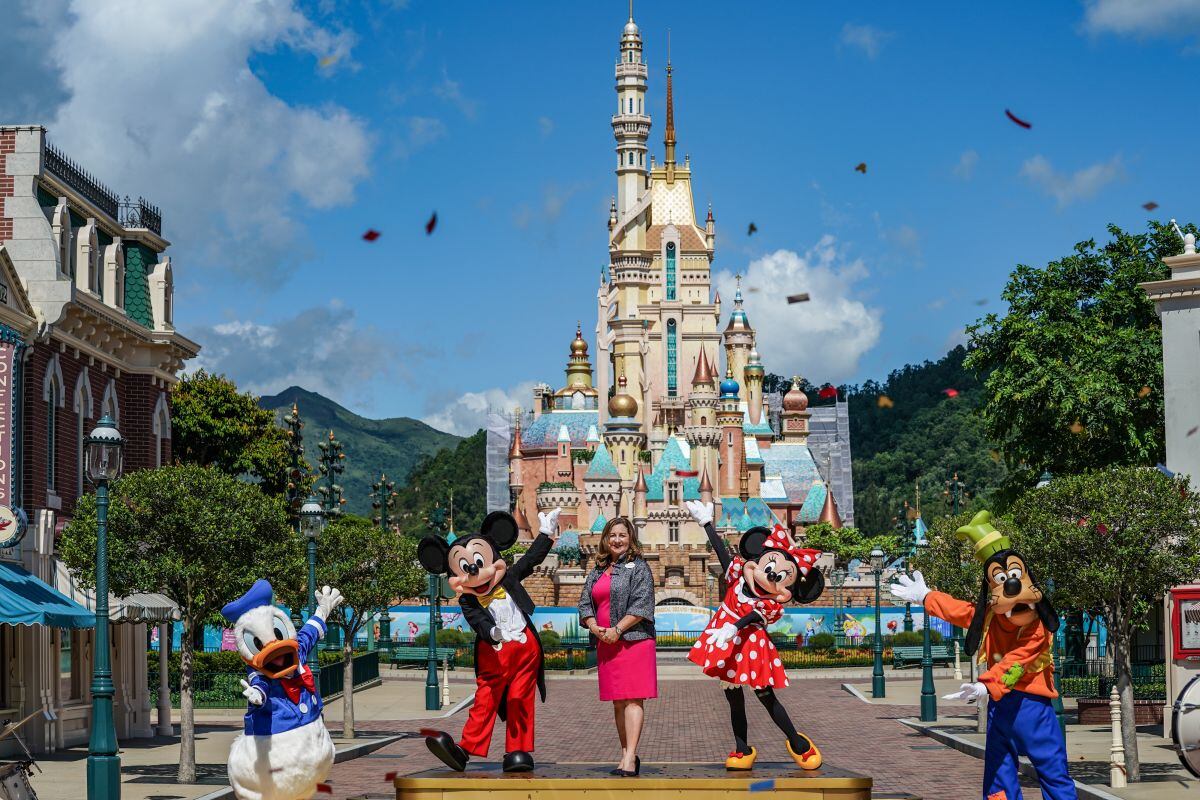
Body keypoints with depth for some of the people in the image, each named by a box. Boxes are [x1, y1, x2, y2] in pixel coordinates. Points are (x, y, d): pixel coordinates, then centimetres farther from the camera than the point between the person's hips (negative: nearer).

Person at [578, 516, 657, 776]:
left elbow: (641, 605, -11)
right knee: (617, 701, 9)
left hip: (634, 640, -7)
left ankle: (630, 758, -18)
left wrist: (617, 630, -16)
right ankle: (626, 753, 15)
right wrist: (594, 627, -5)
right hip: (606, 645, 7)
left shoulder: (638, 567, -1)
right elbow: (585, 603, 15)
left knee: (632, 699, -11)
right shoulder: (597, 572, 18)